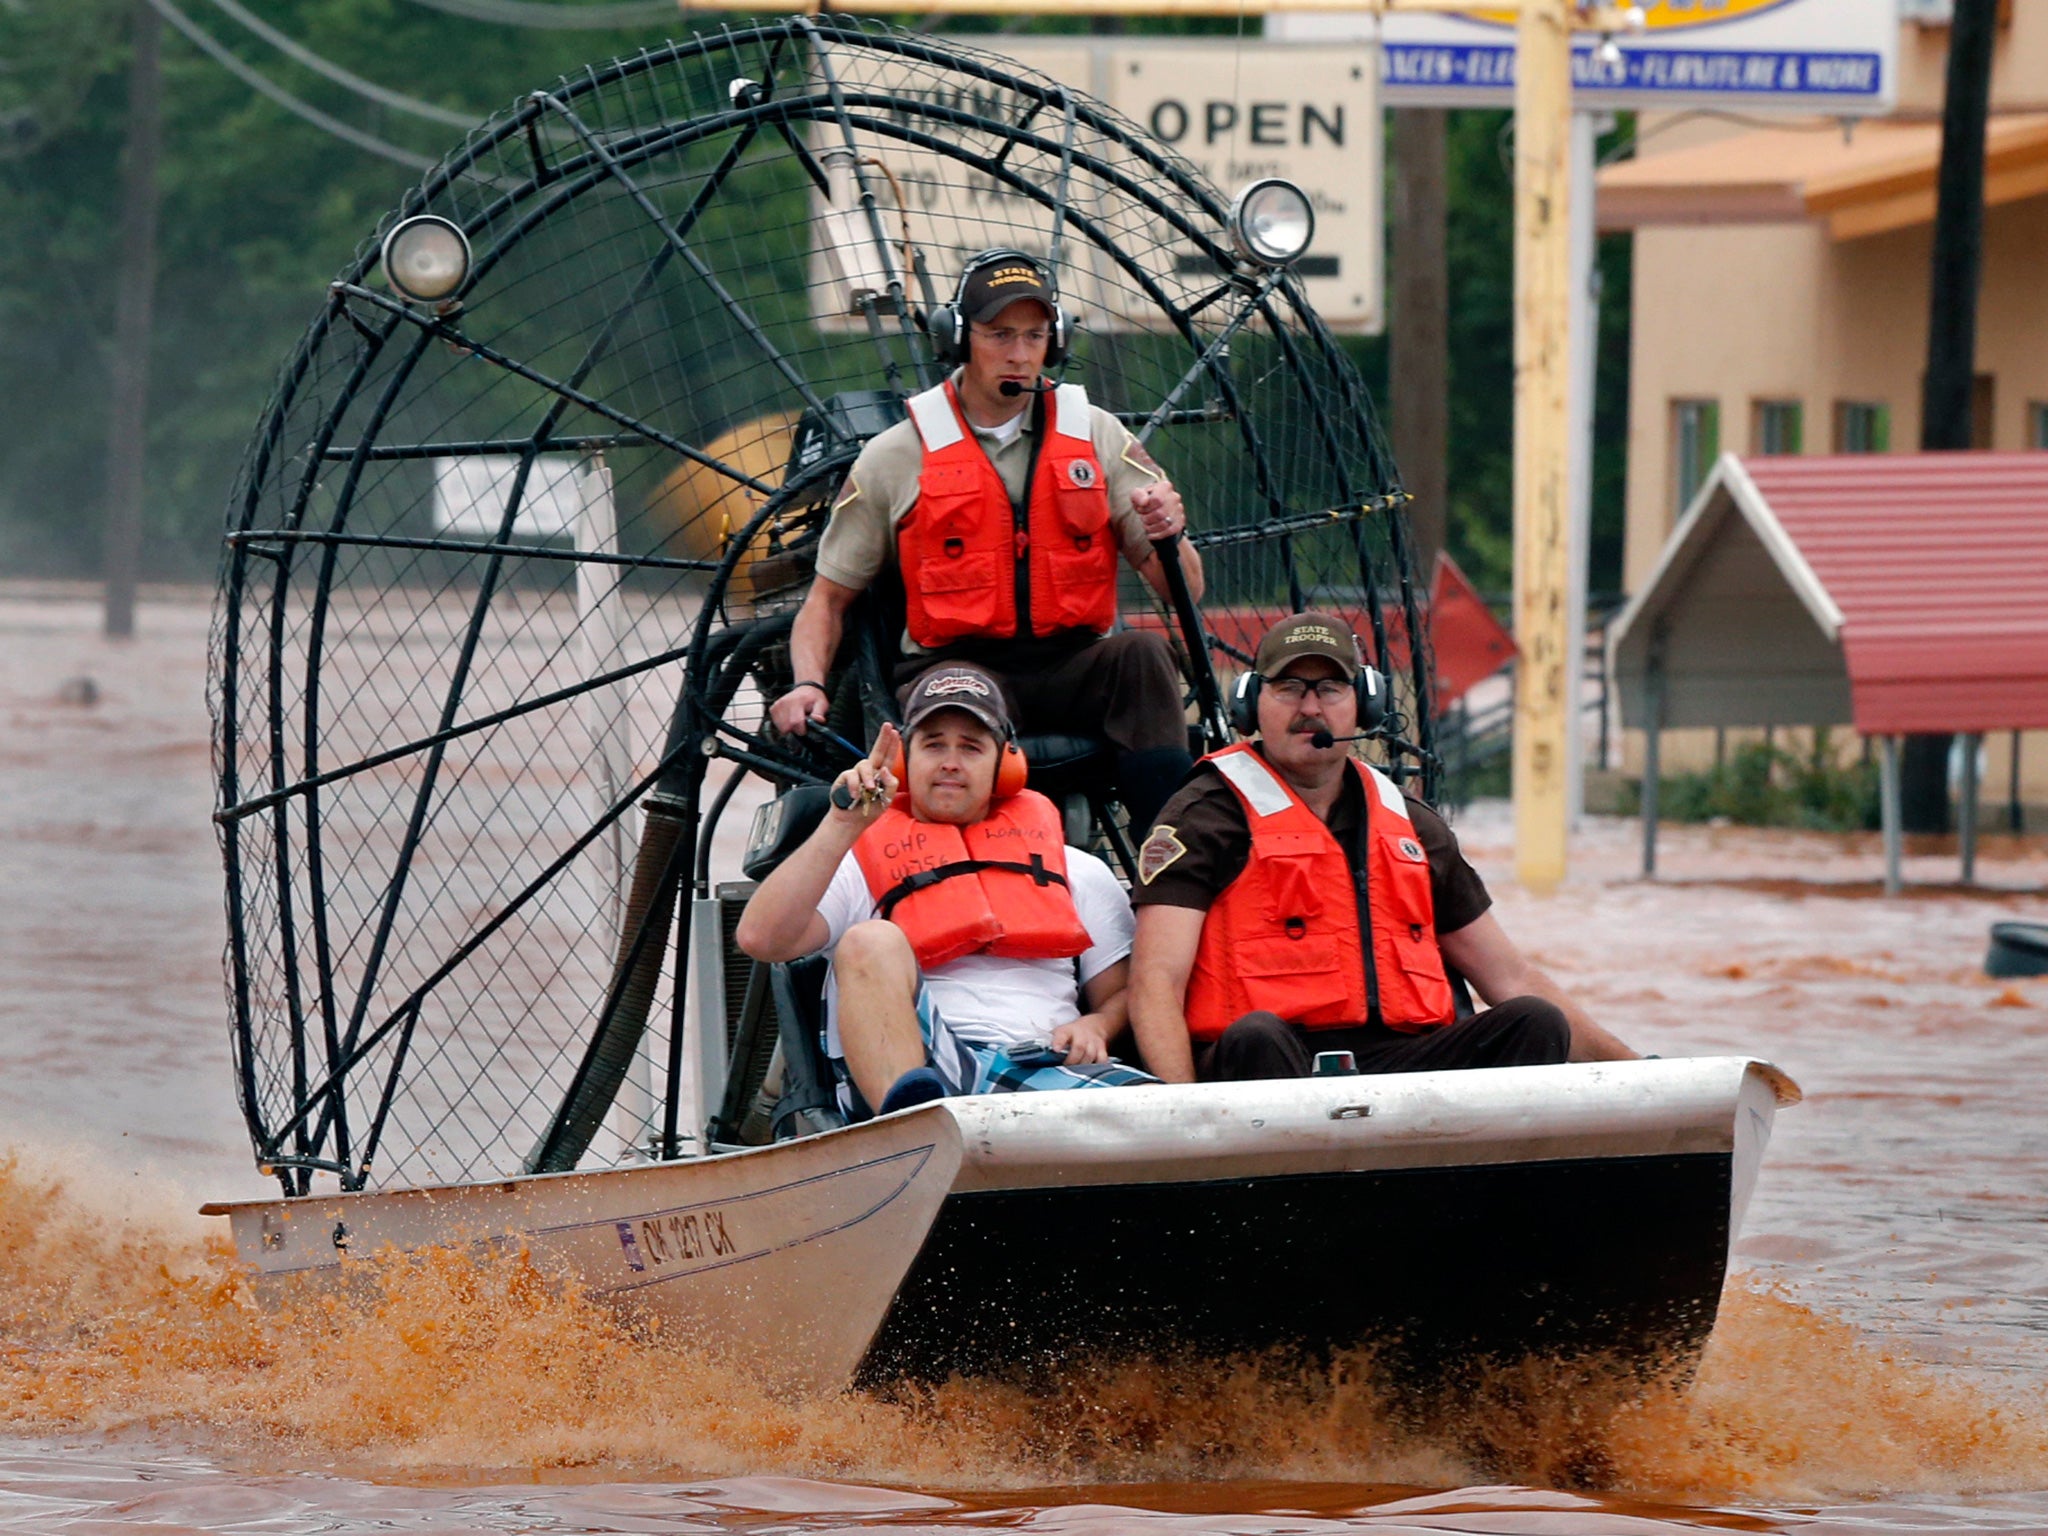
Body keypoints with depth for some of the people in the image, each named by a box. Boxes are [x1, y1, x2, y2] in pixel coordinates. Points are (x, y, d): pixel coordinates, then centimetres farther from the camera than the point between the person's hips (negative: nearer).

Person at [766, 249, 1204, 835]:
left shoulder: (1097, 437, 11)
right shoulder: (895, 457, 8)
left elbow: (1184, 590, 7)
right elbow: (828, 597, 13)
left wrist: (1168, 536, -17)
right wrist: (807, 685, -8)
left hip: (1072, 673, 2)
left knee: (1143, 651, -30)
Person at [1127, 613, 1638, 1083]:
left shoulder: (1412, 826, 24)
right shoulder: (1208, 816, 6)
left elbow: (1512, 979, 29)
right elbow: (1156, 983, -6)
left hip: (1398, 1064, 5)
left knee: (1535, 1024, -18)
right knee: (1256, 1037, -37)